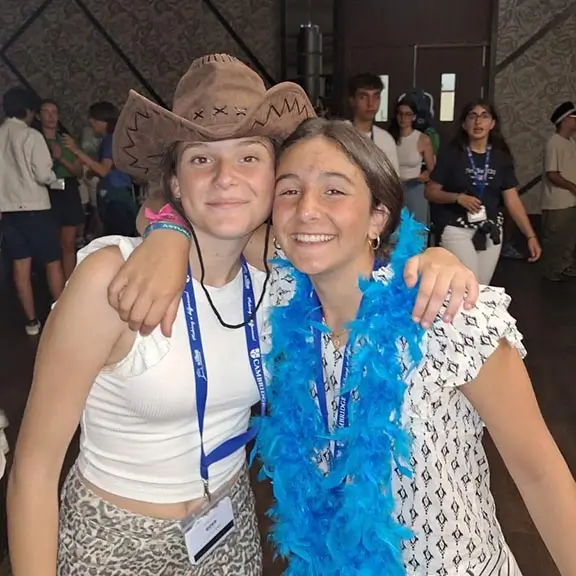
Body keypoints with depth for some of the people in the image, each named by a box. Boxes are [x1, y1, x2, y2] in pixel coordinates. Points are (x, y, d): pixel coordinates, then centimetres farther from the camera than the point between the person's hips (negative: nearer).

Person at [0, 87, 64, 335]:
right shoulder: (31, 136, -11)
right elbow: (44, 175, -16)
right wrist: (53, 176, 5)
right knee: (53, 262, 6)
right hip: (34, 207, -5)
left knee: (21, 264, 8)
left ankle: (32, 321, 13)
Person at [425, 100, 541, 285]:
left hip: (491, 231, 4)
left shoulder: (501, 157, 4)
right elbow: (430, 192, -4)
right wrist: (458, 197, -20)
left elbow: (512, 201, 2)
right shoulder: (451, 153, -6)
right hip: (457, 229, -4)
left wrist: (531, 235, -5)